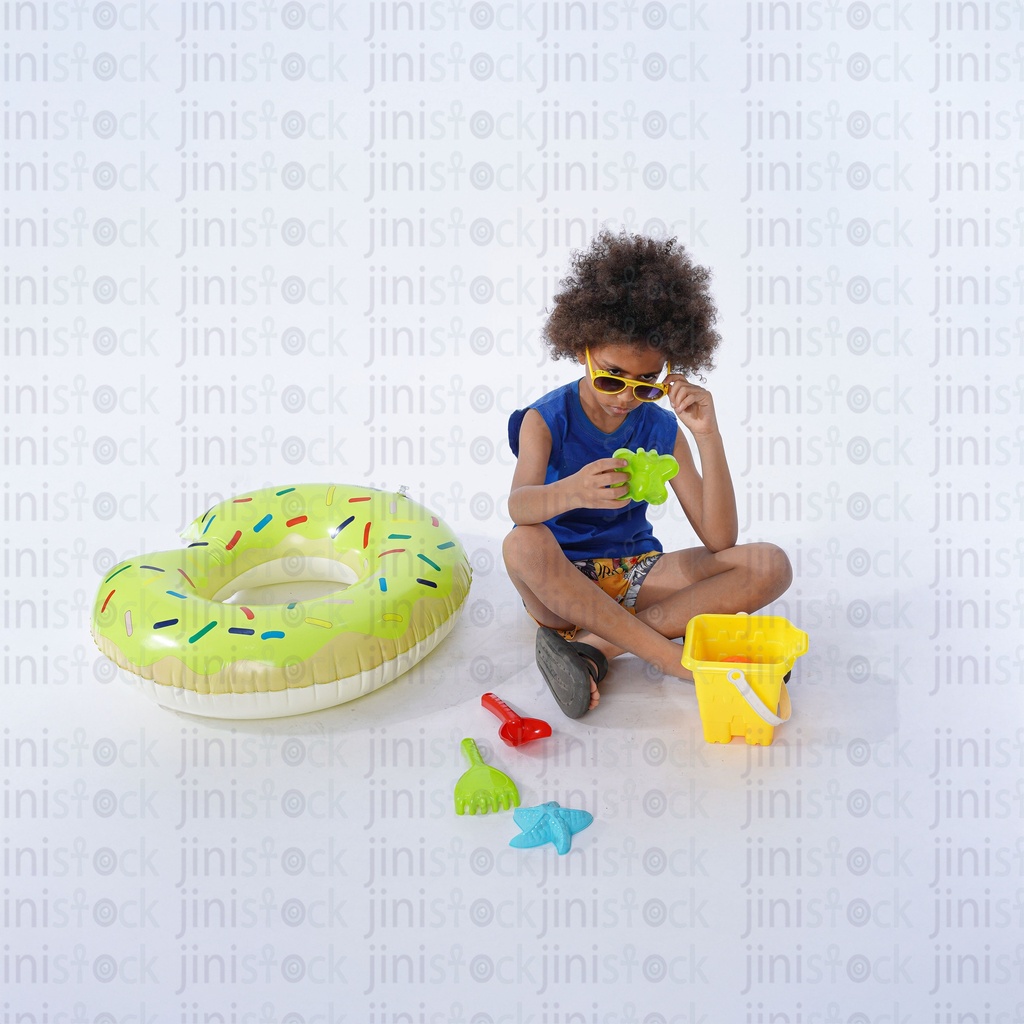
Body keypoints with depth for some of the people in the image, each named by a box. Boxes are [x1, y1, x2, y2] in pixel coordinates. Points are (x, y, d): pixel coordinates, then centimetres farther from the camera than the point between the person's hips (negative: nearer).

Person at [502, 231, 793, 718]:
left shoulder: (661, 429, -1)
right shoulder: (546, 420, -9)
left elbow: (719, 540, -10)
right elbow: (519, 506, -30)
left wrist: (708, 437, -21)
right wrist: (571, 491, -54)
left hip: (636, 575, 4)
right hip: (560, 585, -3)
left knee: (770, 566, -16)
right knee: (522, 545, -38)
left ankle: (594, 645, -24)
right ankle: (678, 660, -27)